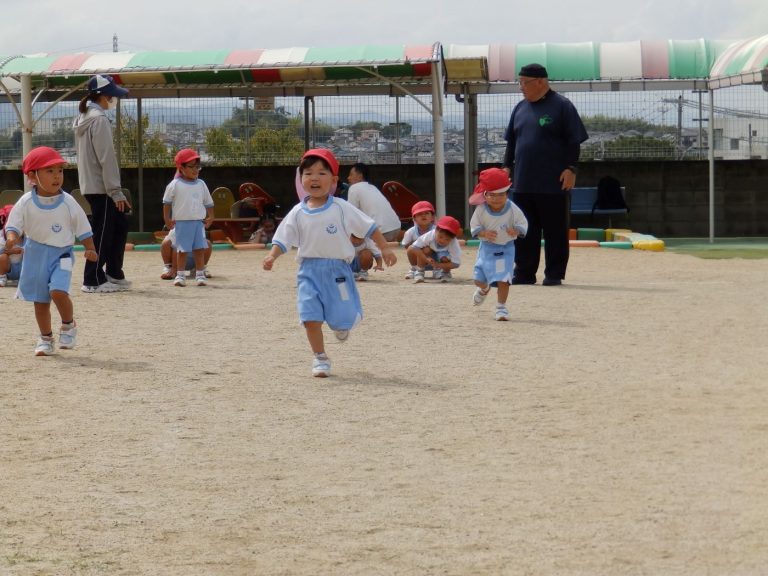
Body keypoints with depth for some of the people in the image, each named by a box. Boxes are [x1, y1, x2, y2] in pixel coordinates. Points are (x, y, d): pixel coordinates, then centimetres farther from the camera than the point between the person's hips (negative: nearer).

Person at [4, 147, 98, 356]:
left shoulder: (68, 203, -6)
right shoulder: (26, 203, -6)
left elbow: (83, 229, 1)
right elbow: (14, 225, -3)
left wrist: (91, 250, -8)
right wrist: (12, 238, -24)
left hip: (62, 253, -2)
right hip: (36, 254, 2)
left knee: (58, 291, -21)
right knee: (40, 300, 8)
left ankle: (68, 325, 5)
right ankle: (45, 338, 24)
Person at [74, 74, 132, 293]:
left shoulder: (83, 118, 15)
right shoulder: (99, 119, -15)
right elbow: (106, 158, -18)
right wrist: (116, 192, -17)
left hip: (90, 185, 10)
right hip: (101, 187, -10)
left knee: (120, 224, 16)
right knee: (103, 233, -2)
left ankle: (114, 275, 18)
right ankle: (94, 280, 3)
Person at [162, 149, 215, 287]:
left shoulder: (201, 185, 9)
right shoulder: (175, 185, -4)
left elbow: (208, 202, 16)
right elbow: (167, 202, 0)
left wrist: (210, 217, 9)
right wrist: (167, 219, -5)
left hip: (199, 222, 4)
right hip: (182, 222, -4)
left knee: (200, 249, 2)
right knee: (182, 250, -1)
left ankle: (200, 274, 8)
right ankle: (180, 275, 6)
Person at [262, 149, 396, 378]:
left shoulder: (341, 208, -6)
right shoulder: (298, 213, 0)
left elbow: (369, 227, -1)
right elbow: (282, 238, 1)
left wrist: (385, 248, -3)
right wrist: (272, 256, -17)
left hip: (337, 269, -1)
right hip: (309, 271, 1)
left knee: (344, 319, -1)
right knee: (311, 317, -7)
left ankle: (341, 324, 37)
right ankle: (320, 358, 8)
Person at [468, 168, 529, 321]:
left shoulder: (512, 209, -16)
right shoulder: (481, 210, -14)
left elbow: (523, 224, -8)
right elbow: (474, 226, -7)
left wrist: (516, 231, -31)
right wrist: (484, 233, -28)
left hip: (506, 248, -2)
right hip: (486, 247, 2)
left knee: (503, 279, -13)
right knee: (479, 279, 10)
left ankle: (501, 307, 1)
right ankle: (484, 289, 48)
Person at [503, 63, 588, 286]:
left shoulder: (562, 106, -4)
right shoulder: (520, 108, 14)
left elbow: (574, 141, -7)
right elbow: (511, 141, 21)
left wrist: (570, 168, -14)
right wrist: (507, 167, 12)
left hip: (554, 184, -6)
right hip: (522, 183, 6)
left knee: (555, 230, 0)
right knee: (524, 231, 7)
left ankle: (554, 274, 6)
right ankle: (524, 273, 13)